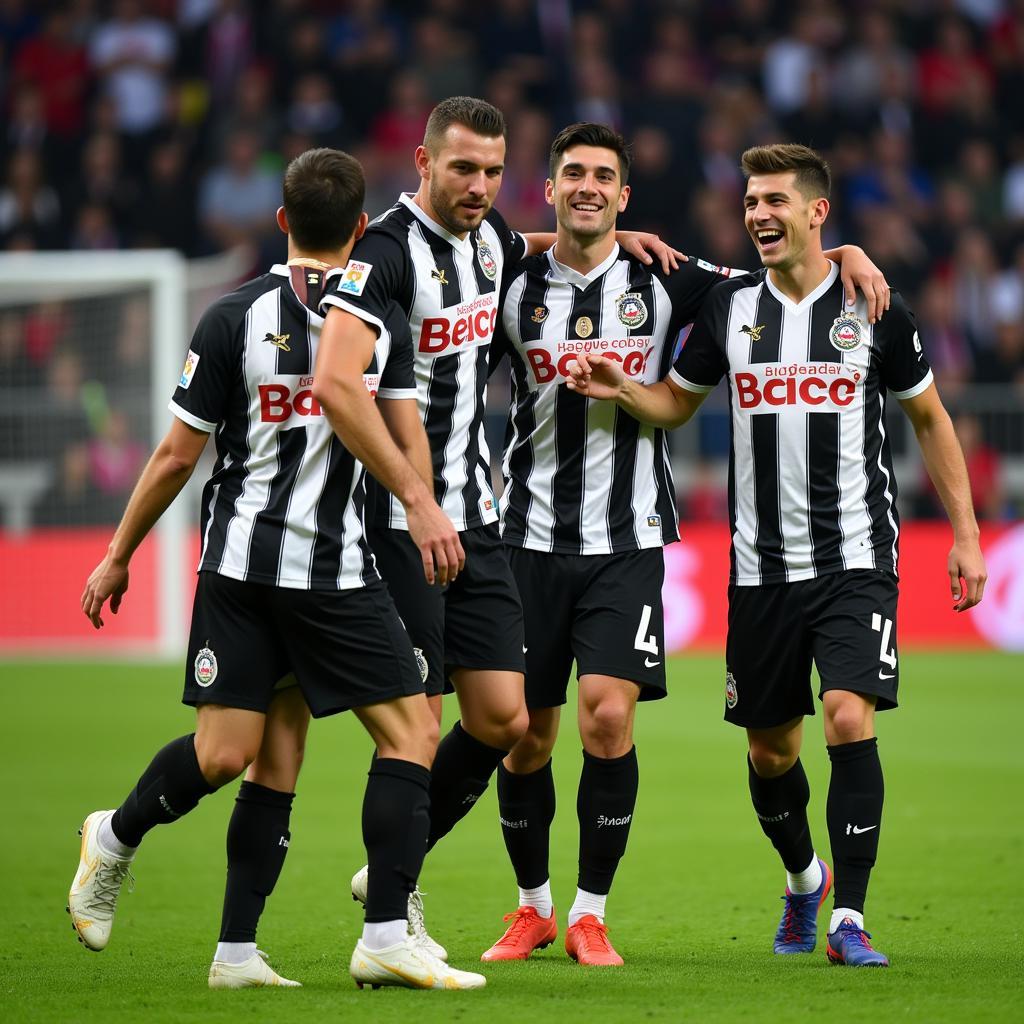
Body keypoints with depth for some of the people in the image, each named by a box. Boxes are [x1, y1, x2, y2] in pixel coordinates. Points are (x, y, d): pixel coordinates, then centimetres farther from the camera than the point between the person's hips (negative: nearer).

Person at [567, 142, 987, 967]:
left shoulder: (873, 308, -2)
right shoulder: (730, 306, 5)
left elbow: (929, 420, 7)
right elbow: (676, 403, 17)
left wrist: (965, 535, 4)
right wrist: (620, 389, -5)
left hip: (856, 559, -3)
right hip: (761, 566, 3)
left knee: (849, 717, -19)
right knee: (770, 749, 9)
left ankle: (848, 921, -13)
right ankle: (804, 879, 38)